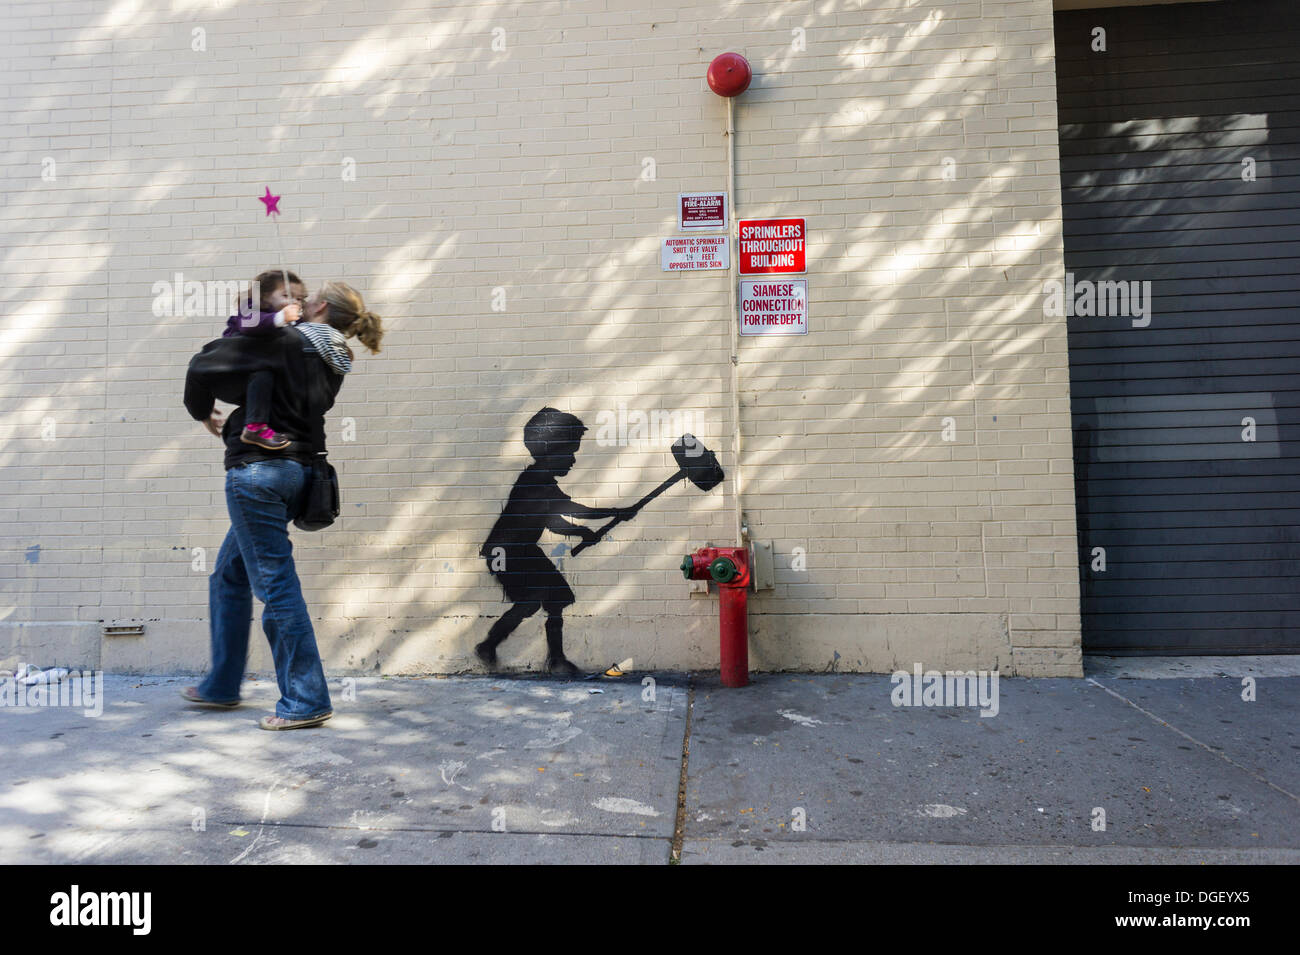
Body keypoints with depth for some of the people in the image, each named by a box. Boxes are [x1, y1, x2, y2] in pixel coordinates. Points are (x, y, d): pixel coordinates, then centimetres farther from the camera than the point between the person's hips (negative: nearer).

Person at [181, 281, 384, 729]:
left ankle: (306, 701, 2)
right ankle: (221, 686, 32)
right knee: (228, 576, 21)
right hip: (294, 469, 9)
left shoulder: (285, 342, -11)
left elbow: (204, 365, -10)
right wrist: (234, 423, 23)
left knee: (275, 584, -4)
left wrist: (202, 412, 7)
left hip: (258, 469, -9)